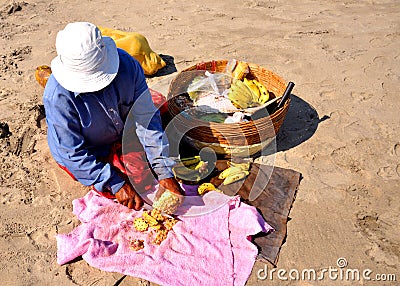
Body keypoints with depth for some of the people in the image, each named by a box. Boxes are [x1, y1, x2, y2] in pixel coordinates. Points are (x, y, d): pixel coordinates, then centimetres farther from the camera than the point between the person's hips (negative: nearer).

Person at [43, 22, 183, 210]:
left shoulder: (127, 64, -25)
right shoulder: (58, 96, -32)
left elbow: (146, 118, -21)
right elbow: (73, 154, -23)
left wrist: (164, 173, -24)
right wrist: (116, 184, -27)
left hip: (124, 136, 3)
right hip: (87, 154, -3)